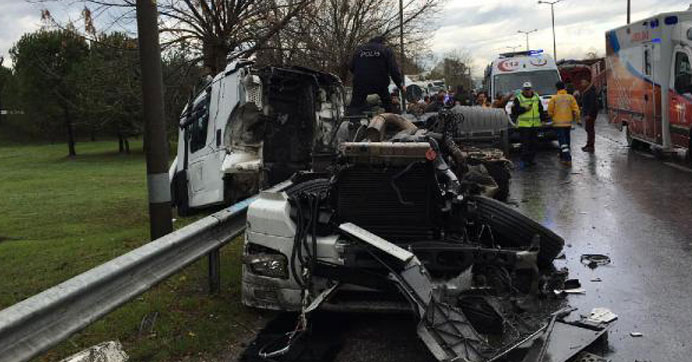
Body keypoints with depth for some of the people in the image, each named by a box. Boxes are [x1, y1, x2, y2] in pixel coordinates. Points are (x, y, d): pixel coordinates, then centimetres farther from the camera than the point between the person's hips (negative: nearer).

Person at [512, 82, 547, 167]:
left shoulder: (536, 97, 12)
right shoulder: (518, 98, -4)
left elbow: (540, 110, 20)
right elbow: (514, 111, -9)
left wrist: (542, 119, 13)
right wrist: (524, 109, -17)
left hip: (535, 124, 5)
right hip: (524, 125, -5)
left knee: (533, 143, 8)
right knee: (525, 143, -9)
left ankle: (530, 159, 17)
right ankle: (524, 160, -6)